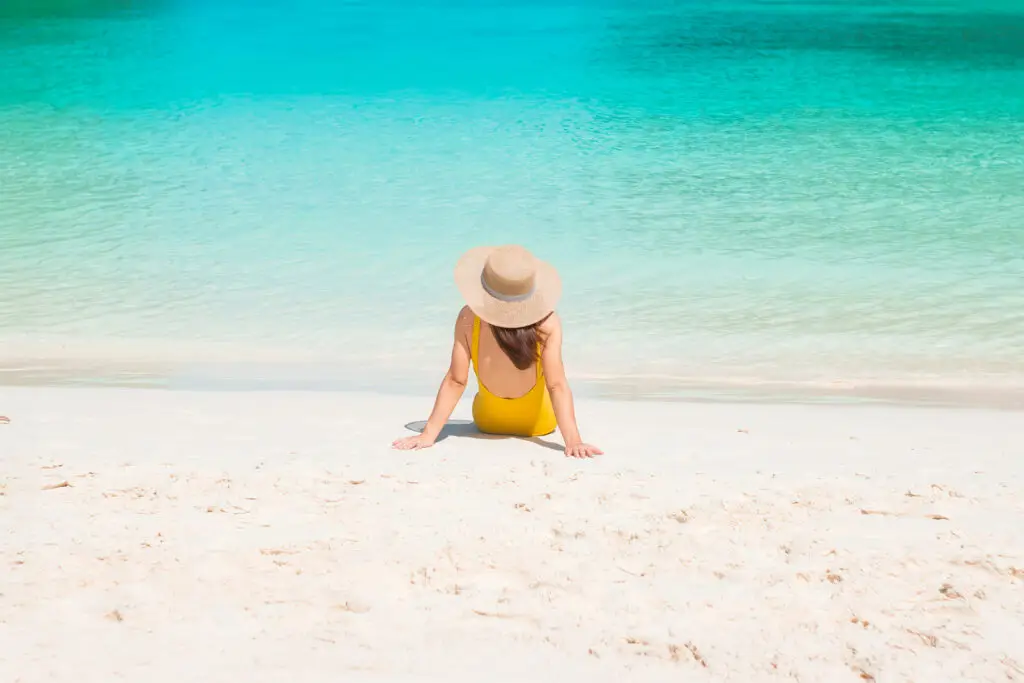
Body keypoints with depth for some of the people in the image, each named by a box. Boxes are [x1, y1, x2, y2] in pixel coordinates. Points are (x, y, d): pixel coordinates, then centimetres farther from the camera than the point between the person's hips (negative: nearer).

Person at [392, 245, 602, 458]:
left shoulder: (468, 319, -29)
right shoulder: (547, 322, -30)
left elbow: (455, 381, -26)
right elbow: (557, 386, -32)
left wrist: (428, 434, -21)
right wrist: (573, 440, -32)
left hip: (488, 422, 1)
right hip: (539, 425, -1)